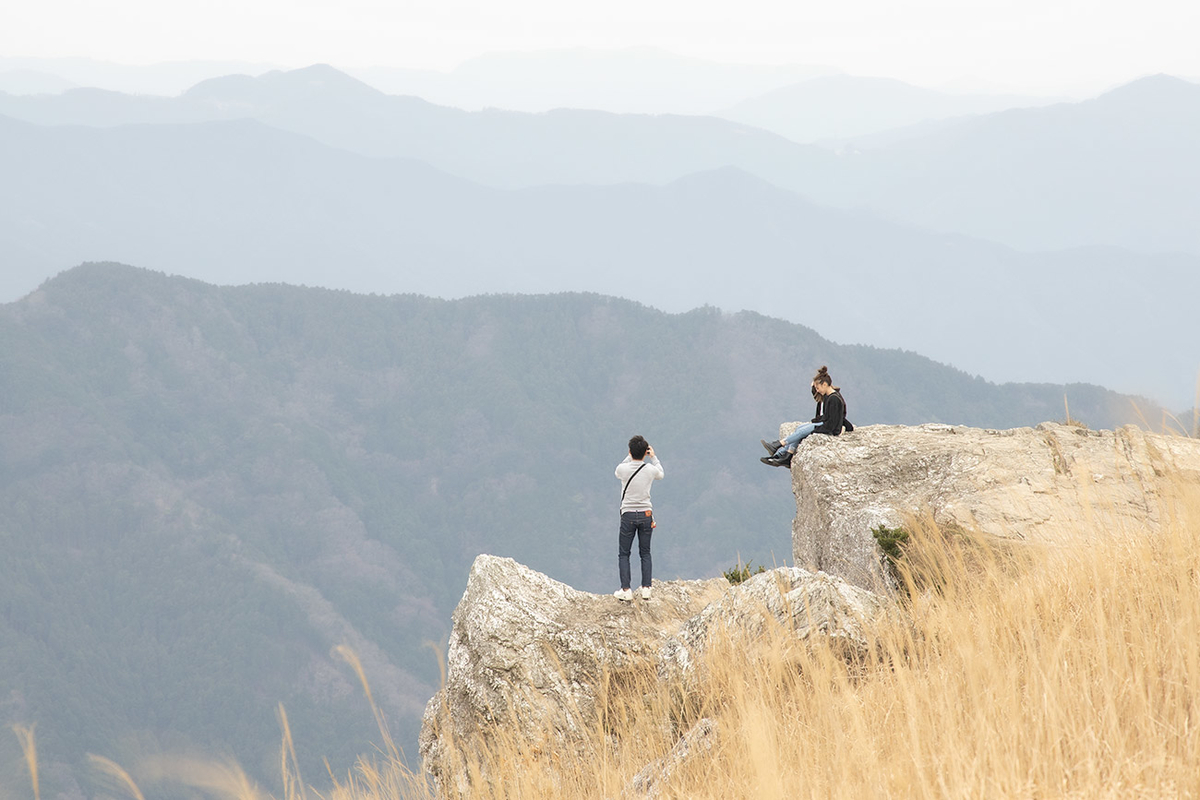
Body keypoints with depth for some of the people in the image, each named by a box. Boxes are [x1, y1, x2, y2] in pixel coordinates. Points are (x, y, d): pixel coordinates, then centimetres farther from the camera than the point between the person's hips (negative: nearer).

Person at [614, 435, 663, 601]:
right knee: (645, 553, 12)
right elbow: (660, 475, 18)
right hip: (646, 514, 2)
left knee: (623, 554, 6)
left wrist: (629, 457, 20)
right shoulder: (650, 469, -7)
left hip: (628, 515, -2)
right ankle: (646, 589, 6)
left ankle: (626, 590, -3)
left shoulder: (623, 469, -10)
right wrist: (654, 457, 26)